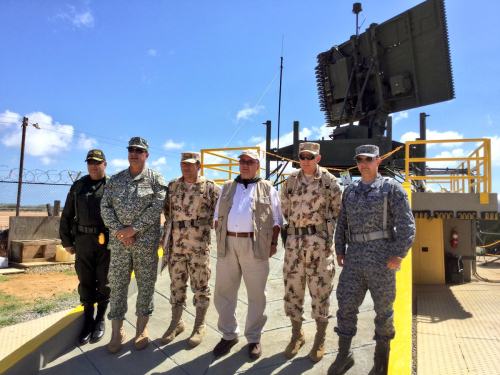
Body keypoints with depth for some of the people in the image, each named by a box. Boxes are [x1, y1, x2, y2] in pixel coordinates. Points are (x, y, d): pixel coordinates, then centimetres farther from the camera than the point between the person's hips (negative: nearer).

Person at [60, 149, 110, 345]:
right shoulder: (78, 186, 9)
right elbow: (67, 215, 10)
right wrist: (66, 241, 7)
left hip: (106, 241, -3)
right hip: (83, 241, 3)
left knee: (104, 282, 7)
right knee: (86, 282, 10)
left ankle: (101, 319, 23)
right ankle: (88, 320, 25)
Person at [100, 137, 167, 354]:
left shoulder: (155, 179, 1)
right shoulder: (116, 179, 10)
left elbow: (157, 206, -11)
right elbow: (105, 207, 4)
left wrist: (134, 228, -15)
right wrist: (118, 230, -10)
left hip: (146, 241, -2)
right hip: (118, 241, 3)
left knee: (145, 284, 6)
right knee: (117, 284, 7)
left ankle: (142, 328, 23)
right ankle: (117, 331, 21)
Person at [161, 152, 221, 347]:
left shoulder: (209, 187, -4)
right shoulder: (173, 185, 8)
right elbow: (166, 209, 20)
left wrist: (207, 224, -3)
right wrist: (173, 225, 10)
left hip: (199, 245, -4)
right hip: (176, 245, 4)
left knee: (200, 285, 6)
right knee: (176, 284, 13)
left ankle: (199, 325, 22)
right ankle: (176, 322, 30)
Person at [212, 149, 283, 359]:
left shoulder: (267, 189, 8)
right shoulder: (227, 187, 16)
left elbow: (276, 220, 7)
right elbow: (217, 216, 17)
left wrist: (273, 243, -2)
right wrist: (220, 238, 7)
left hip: (255, 246, -2)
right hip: (227, 245, 3)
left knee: (256, 295, 6)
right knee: (223, 293, 10)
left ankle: (254, 338, 25)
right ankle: (229, 334, 29)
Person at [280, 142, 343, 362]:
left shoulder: (329, 181, -3)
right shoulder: (290, 181, 7)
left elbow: (338, 209, 4)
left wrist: (327, 230, 5)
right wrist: (293, 226, 11)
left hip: (319, 242, -3)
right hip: (294, 241, 4)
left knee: (320, 289, 5)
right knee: (292, 288, 9)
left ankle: (320, 339, 23)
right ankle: (297, 334, 28)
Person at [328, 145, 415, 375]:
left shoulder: (392, 188, -2)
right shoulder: (350, 191, 13)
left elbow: (406, 224, -8)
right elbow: (342, 222, 16)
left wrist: (399, 253, -16)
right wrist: (339, 249, 9)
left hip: (382, 258, -4)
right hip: (354, 258, 4)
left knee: (383, 308, 10)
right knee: (346, 306, 5)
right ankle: (344, 355, 21)